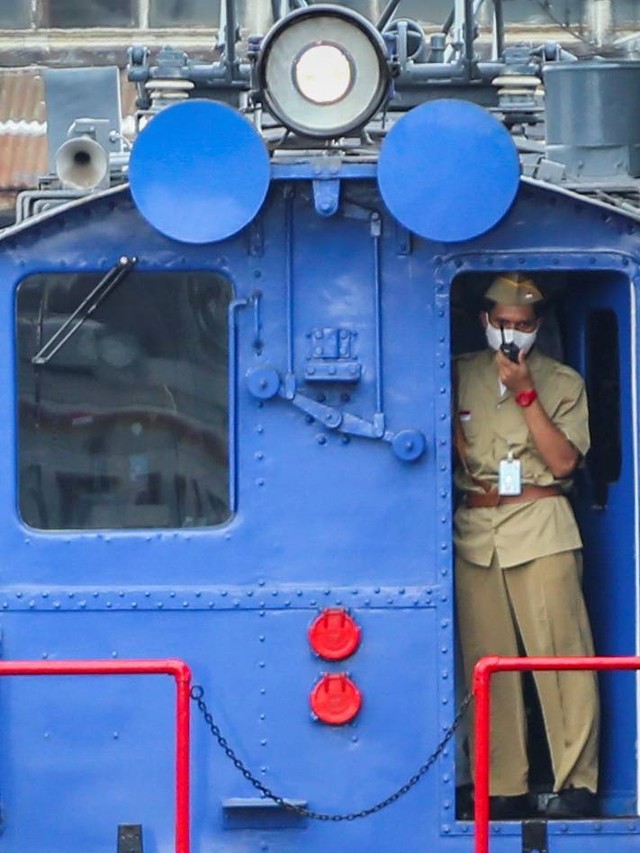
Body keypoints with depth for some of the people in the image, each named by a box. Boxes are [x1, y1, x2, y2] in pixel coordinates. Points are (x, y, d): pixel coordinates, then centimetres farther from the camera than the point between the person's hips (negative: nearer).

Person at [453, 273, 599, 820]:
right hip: (473, 530, 2)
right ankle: (504, 788, 2)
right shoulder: (458, 377, 15)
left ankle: (576, 782, -8)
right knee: (487, 661, -1)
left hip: (540, 529, -2)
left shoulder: (562, 382, 9)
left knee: (560, 652, -9)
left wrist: (525, 393, -8)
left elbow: (563, 460, -3)